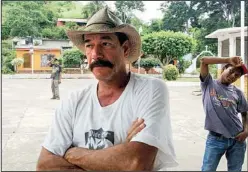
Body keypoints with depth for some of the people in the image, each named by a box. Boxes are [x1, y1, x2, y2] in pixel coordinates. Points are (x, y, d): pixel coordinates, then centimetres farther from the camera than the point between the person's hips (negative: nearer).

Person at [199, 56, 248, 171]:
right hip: (215, 139, -3)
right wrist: (228, 60, -12)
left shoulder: (237, 92, 6)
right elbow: (204, 61, -10)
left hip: (237, 139, 3)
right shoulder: (209, 84, 1)